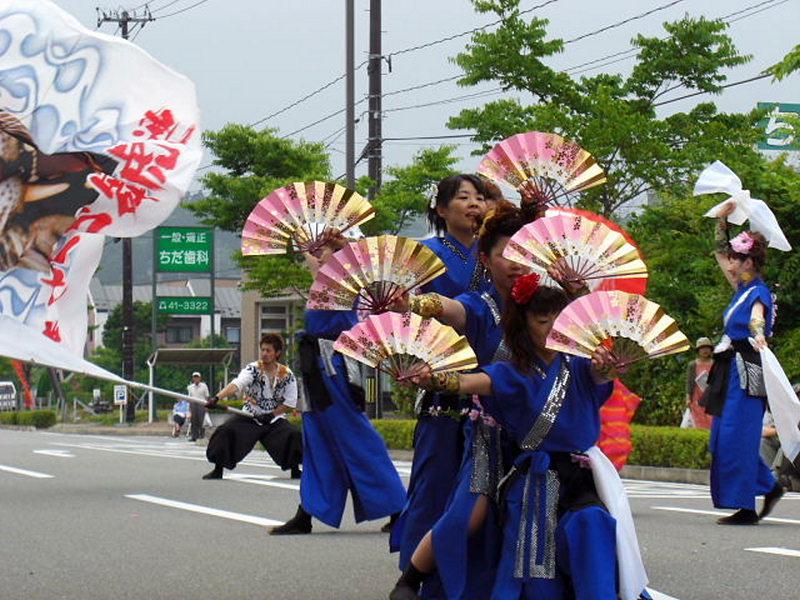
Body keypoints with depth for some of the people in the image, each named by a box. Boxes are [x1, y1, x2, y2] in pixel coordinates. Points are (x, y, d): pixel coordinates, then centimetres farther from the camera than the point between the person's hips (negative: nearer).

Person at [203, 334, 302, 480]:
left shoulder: (287, 375, -5)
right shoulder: (253, 369, -11)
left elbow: (290, 403, -1)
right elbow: (236, 385, -28)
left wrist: (272, 414, -14)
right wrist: (217, 398, -44)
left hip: (274, 418, 1)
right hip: (250, 417, -1)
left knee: (294, 434, -21)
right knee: (226, 431, -21)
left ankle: (295, 470, -1)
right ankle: (218, 470, -10)